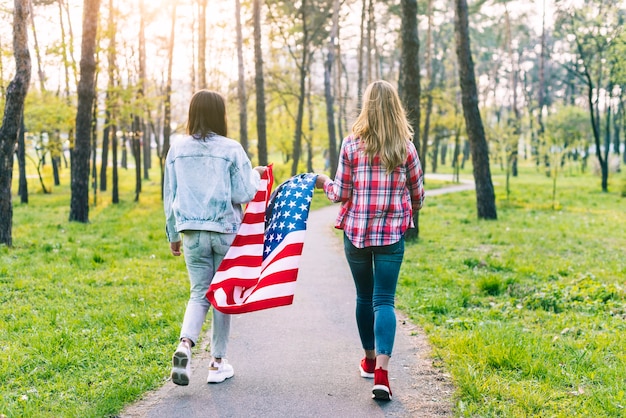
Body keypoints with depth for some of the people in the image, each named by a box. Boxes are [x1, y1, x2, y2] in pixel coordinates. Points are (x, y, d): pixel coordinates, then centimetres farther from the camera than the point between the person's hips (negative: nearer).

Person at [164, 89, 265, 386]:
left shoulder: (177, 149, 3)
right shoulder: (231, 149, -8)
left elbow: (169, 196, 8)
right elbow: (243, 195, -9)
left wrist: (173, 234, 17)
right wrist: (255, 175, 11)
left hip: (192, 233, 3)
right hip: (225, 232, -3)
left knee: (199, 293, 11)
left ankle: (185, 344, -16)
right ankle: (217, 363, 15)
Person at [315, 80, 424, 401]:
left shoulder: (351, 144, -5)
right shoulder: (405, 148, -2)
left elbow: (341, 194, -3)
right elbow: (418, 196, 7)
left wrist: (324, 182, 18)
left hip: (356, 231, 1)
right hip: (392, 233, -1)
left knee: (365, 297, 17)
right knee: (384, 300, -1)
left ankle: (370, 360, 33)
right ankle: (382, 371, -16)